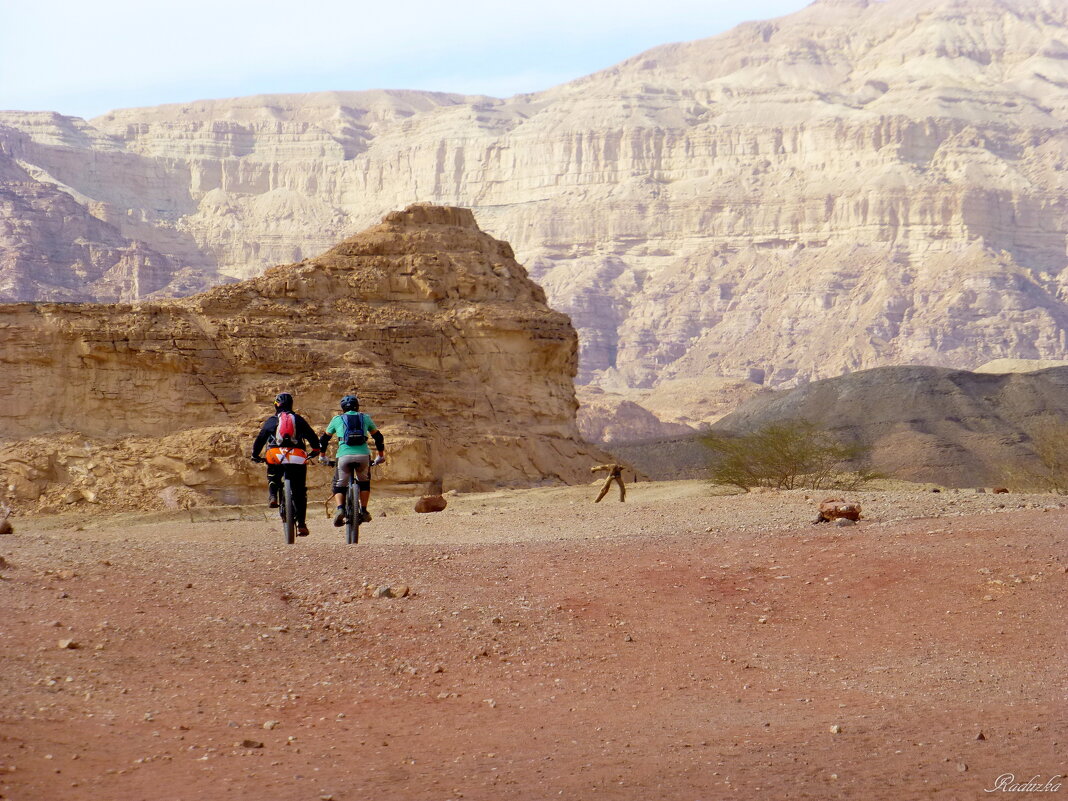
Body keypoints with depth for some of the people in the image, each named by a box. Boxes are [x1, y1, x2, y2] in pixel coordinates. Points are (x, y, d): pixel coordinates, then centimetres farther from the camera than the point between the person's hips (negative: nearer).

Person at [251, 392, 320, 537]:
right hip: (298, 458, 0)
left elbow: (260, 439, 10)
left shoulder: (271, 421, 10)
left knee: (273, 478, 30)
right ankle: (301, 524, -1)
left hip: (276, 458, 0)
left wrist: (255, 455, 22)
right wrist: (315, 450, 27)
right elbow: (313, 437, 11)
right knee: (299, 492, 5)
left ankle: (272, 496, -1)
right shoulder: (299, 420, 12)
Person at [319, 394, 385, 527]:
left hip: (344, 456, -1)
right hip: (363, 456, 1)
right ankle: (364, 512, 16)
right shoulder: (365, 418, 21)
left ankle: (340, 509, -10)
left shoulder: (337, 419, 19)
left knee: (339, 486, 14)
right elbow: (378, 437, 28)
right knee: (364, 482, 26)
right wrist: (381, 456, 41)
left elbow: (324, 438, 28)